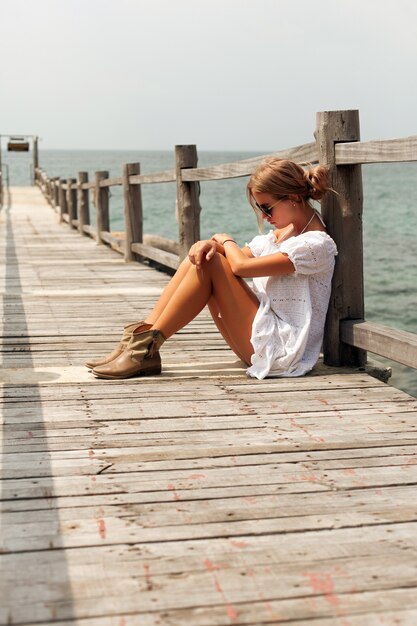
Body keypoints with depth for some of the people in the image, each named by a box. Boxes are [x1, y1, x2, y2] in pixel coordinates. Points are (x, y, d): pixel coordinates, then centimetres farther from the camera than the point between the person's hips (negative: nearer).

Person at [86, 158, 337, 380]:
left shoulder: (316, 244, -15)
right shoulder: (282, 232, 15)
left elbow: (241, 266, -22)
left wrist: (225, 240, -1)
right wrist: (211, 243, -15)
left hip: (281, 350, -9)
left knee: (211, 263, -17)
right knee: (201, 257, -2)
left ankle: (146, 348, -16)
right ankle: (141, 336, -9)